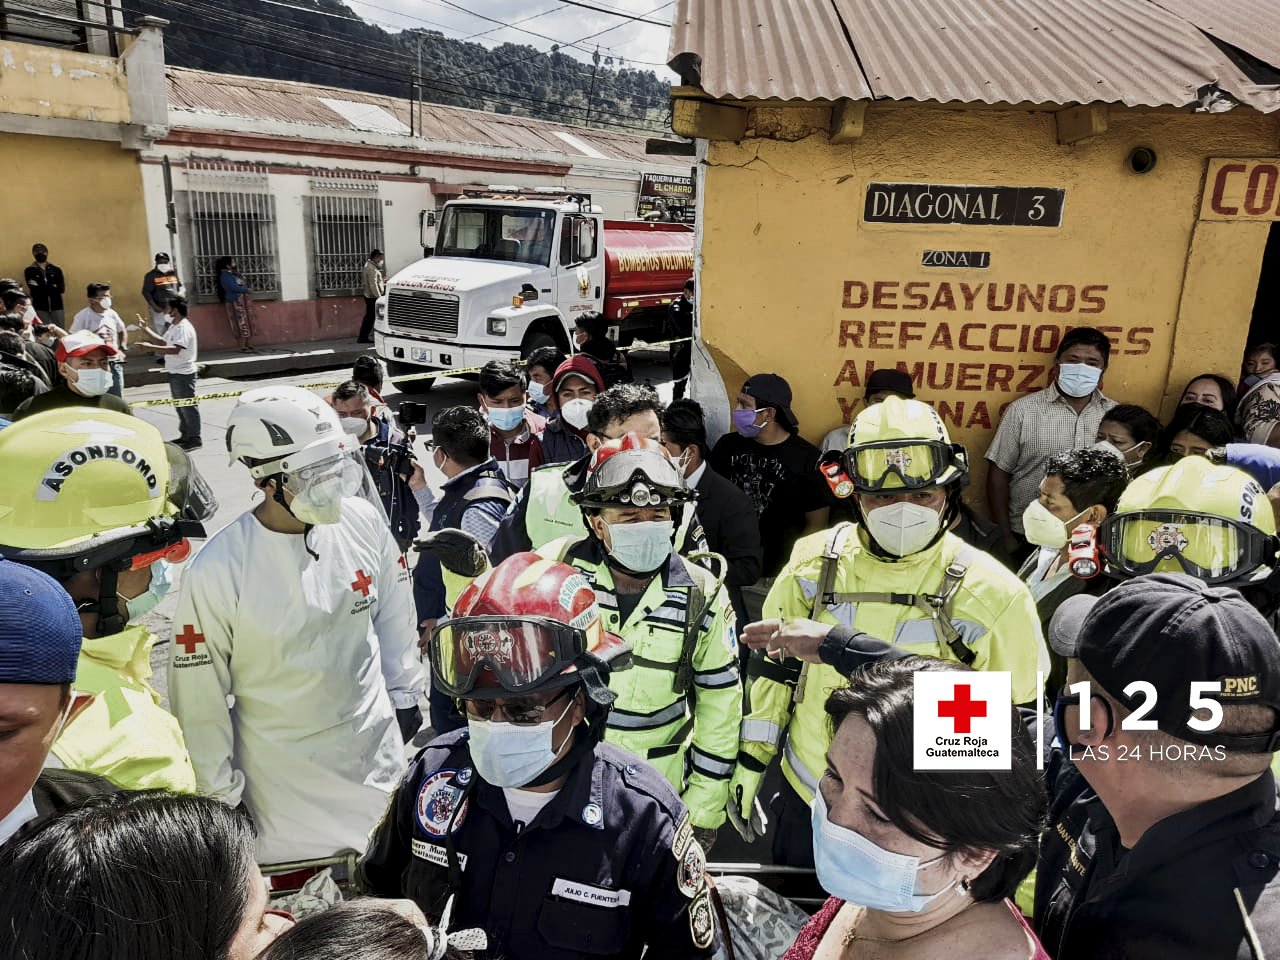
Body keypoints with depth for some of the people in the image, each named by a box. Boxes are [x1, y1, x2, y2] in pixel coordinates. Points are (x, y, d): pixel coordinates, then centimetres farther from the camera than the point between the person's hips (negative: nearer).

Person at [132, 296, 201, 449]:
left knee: (188, 406, -4)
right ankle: (185, 435, 25)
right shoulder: (173, 327, 15)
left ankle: (194, 439, 2)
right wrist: (147, 333, 12)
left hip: (183, 373, -10)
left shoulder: (184, 327, -18)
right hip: (174, 372, 10)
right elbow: (163, 342, 19)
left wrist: (150, 347, -31)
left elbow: (175, 349, -30)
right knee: (180, 406, 16)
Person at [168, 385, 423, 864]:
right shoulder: (217, 571, -23)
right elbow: (199, 698, -13)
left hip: (378, 753, 4)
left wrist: (404, 694, 12)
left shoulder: (363, 522, -12)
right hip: (282, 781, -3)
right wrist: (221, 794, -5)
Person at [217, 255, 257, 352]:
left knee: (249, 324, 5)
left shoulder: (234, 273, 17)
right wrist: (247, 290, -7)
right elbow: (234, 288, -17)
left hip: (245, 301, 9)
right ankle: (243, 348, -6)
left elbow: (243, 284, 16)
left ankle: (250, 346, 7)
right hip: (236, 302, -9)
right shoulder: (225, 276, -9)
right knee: (242, 325, -9)